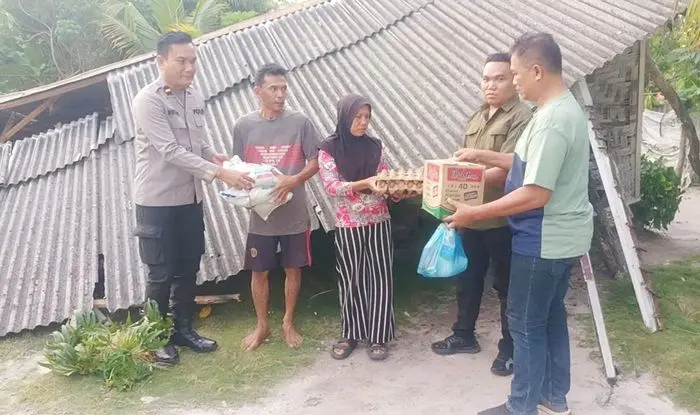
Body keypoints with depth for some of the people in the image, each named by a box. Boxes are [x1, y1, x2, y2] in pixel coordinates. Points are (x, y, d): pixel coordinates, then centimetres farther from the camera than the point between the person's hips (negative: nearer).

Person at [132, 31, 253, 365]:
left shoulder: (195, 98, 6)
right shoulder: (148, 100, -16)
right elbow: (171, 151, -24)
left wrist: (215, 156, -5)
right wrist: (219, 173, -29)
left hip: (190, 199, 7)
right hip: (157, 202, -6)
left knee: (188, 270, 15)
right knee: (161, 274, 4)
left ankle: (183, 330, 31)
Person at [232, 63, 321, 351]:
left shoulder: (300, 122, -5)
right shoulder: (243, 126, -1)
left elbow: (315, 163, -2)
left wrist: (294, 180, -21)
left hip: (295, 214, 0)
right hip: (261, 214, 1)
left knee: (293, 270, 11)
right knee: (259, 272, 10)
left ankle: (288, 323, 31)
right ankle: (262, 325, 29)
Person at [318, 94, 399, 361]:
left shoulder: (376, 146, 4)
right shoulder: (328, 150, -5)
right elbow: (331, 187, -14)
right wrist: (365, 183, -28)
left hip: (379, 221, 3)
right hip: (348, 224, -2)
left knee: (380, 278, 4)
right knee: (350, 279, 8)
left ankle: (378, 337, 17)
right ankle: (351, 334, 25)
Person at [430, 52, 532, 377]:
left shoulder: (521, 117, -11)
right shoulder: (477, 117, 15)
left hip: (502, 218, -8)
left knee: (506, 285, 7)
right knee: (467, 278, 18)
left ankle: (510, 348, 23)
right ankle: (464, 336, 35)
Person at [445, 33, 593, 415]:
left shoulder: (552, 120, -24)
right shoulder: (565, 107, 10)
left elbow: (536, 194, -27)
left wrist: (475, 213, -21)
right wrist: (481, 157, 13)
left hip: (544, 239, -10)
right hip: (562, 235, 10)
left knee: (526, 323, 3)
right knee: (550, 316, 19)